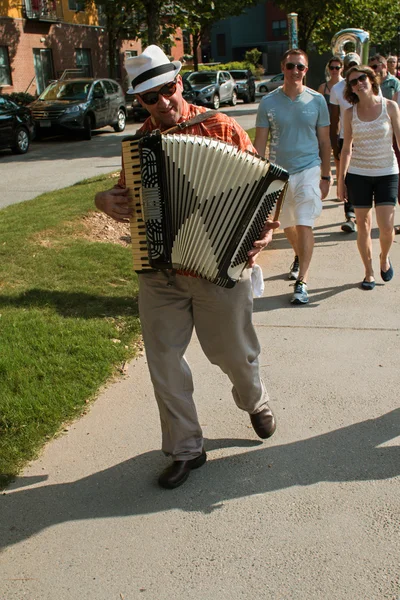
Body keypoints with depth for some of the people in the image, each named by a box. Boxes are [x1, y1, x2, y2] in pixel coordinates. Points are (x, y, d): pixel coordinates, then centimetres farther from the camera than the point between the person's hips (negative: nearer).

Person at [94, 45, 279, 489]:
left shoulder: (222, 129, -6)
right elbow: (126, 195, 18)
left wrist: (265, 229, -21)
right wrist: (105, 200, -5)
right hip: (158, 271, 3)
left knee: (234, 353, 13)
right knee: (163, 360, 6)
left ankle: (255, 402, 49)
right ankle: (185, 449, 25)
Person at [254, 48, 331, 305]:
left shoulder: (317, 100, -2)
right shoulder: (268, 102, -3)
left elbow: (325, 142, 4)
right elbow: (260, 143, -1)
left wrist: (326, 176, 4)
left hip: (308, 170, -2)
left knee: (304, 225, -11)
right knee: (287, 226, 17)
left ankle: (302, 282, -8)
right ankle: (300, 258, 46)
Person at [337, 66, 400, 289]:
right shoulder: (351, 113, 2)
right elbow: (347, 148, 8)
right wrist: (341, 178, 5)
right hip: (358, 174, 2)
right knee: (363, 225, 4)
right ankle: (369, 273, 20)